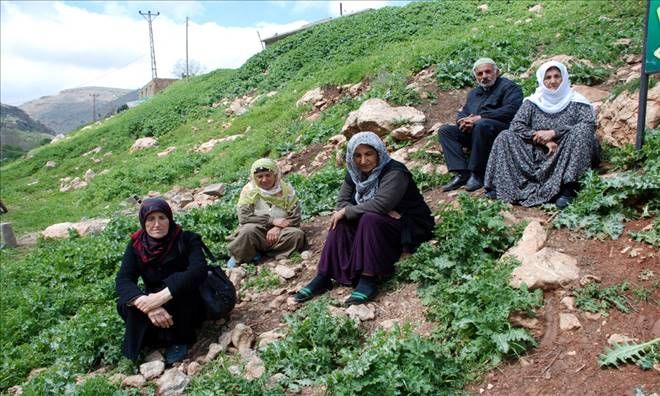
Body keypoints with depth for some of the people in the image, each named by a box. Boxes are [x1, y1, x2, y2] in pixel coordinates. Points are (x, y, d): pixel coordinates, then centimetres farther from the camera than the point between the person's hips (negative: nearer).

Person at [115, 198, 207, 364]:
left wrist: (162, 296, -43)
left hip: (188, 310, -2)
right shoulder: (136, 245, -8)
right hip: (154, 303, 3)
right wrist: (146, 303, -38)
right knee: (125, 305, -25)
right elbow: (123, 280, -19)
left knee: (175, 281, -32)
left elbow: (199, 270, -32)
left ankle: (179, 340, -12)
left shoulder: (186, 240, -17)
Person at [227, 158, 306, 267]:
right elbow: (243, 216, -15)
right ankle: (239, 257, -6)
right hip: (257, 232, -2)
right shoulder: (249, 190, -5)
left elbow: (295, 217, -4)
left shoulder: (287, 189, -1)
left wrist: (278, 228, -22)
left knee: (297, 234, -27)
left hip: (279, 233, 2)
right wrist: (272, 220, -21)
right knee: (248, 230, -35)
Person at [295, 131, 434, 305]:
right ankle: (324, 277, -17)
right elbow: (342, 202, -7)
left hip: (410, 228, -7)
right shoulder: (355, 174, 2)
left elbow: (380, 204, -33)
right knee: (341, 222, -14)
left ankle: (368, 279, -32)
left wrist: (346, 211, -23)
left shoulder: (394, 172, -20)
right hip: (382, 223, 7)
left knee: (370, 219, -33)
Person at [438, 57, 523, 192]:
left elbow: (511, 110, -13)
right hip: (472, 132, 7)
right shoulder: (473, 93, 27)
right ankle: (461, 173, -22)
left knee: (481, 124, -38)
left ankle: (477, 174, -28)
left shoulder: (508, 86, 5)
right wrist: (463, 121, -7)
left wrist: (480, 118, -17)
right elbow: (461, 114, 21)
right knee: (444, 130, -8)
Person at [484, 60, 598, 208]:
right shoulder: (533, 102, 8)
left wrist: (554, 132, -21)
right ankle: (501, 184, -23)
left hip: (565, 156, -2)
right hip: (537, 155, 2)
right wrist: (544, 140, -16)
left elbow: (590, 125, -13)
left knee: (580, 134, -30)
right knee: (505, 137, -12)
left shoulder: (576, 101, 3)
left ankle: (567, 189, -37)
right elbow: (516, 125, -4)